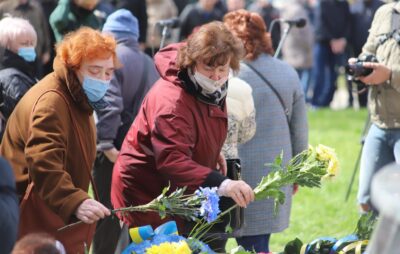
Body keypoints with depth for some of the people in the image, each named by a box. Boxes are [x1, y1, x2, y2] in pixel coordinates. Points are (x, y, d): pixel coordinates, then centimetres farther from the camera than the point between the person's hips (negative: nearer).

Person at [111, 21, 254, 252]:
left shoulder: (212, 90, 0)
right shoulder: (171, 100, -31)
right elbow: (172, 161, -44)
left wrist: (215, 153, 6)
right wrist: (221, 184, -55)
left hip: (179, 190, 9)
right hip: (146, 194, -9)